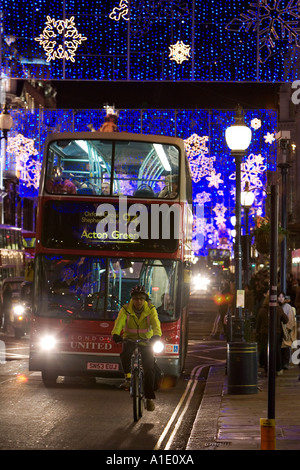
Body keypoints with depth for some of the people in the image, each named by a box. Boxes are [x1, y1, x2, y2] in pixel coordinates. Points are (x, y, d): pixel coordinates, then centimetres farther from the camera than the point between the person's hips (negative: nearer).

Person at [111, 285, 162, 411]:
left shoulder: (151, 309, -12)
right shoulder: (126, 310, -13)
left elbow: (156, 324, -27)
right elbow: (119, 323, -29)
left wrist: (156, 335, -49)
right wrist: (115, 334, -50)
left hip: (146, 340, 0)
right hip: (129, 339, 0)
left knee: (149, 368, -10)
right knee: (125, 354, -35)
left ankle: (149, 398, -1)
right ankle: (128, 378, -16)